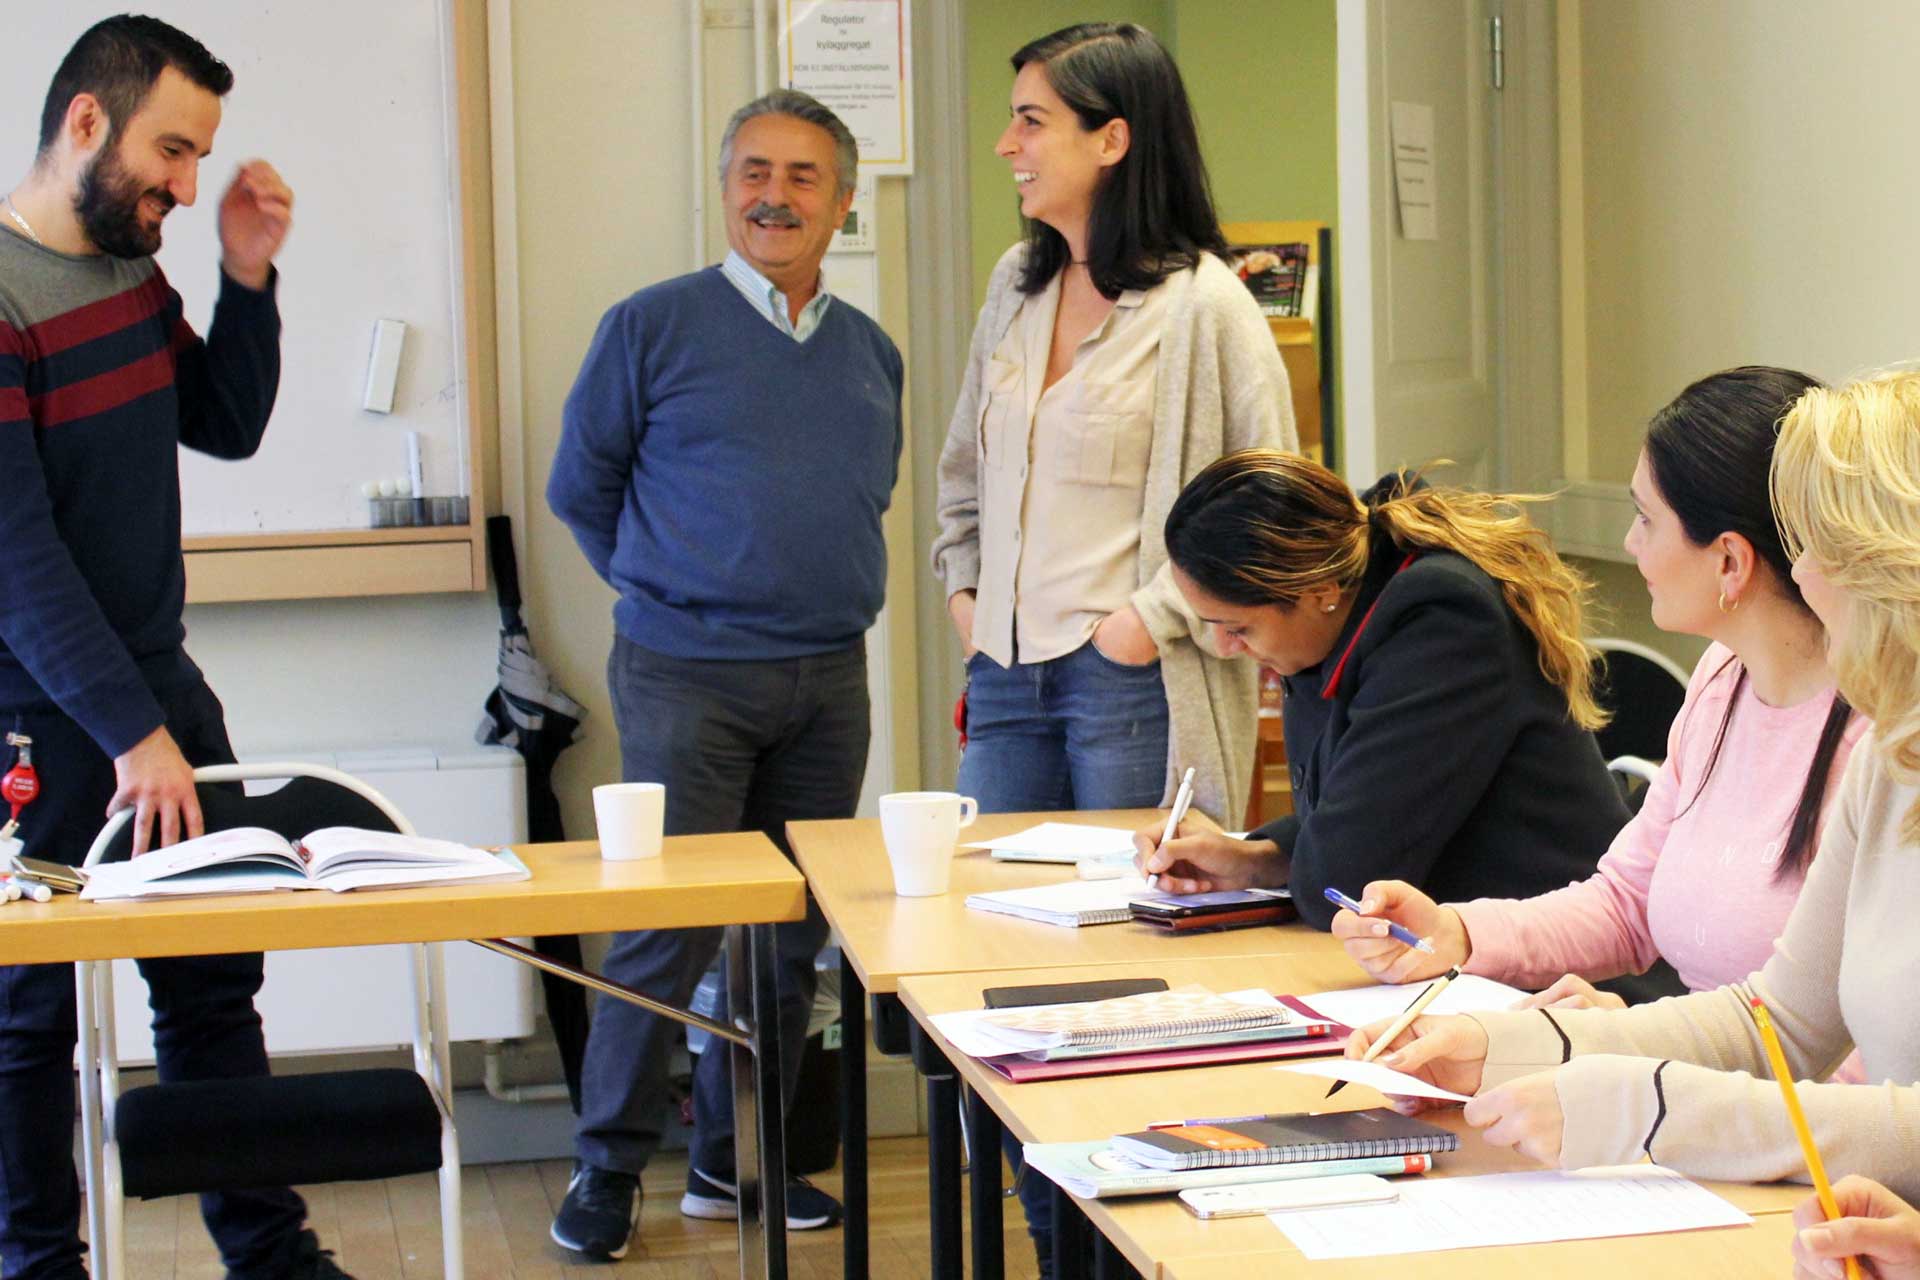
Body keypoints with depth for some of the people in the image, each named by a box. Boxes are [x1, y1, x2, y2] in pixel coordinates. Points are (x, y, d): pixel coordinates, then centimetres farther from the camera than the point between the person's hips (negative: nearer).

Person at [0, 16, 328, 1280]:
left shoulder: (132, 268, 7)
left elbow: (229, 426, 18)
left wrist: (250, 278, 2)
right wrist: (130, 733, -21)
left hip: (161, 689, 8)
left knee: (215, 983, 13)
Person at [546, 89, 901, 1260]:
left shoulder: (871, 353, 11)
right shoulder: (654, 327, -3)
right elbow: (581, 486, 4)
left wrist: (826, 593, 12)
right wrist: (666, 589, 5)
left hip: (827, 681, 5)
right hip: (687, 679, -5)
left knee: (794, 932, 10)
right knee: (666, 932, -5)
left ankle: (737, 1157, 23)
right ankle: (610, 1167, 9)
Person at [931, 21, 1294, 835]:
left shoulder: (1201, 303, -10)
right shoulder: (1016, 283, 11)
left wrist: (1154, 618, -13)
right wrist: (962, 587, 13)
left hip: (1132, 679, -6)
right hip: (1006, 668, 6)